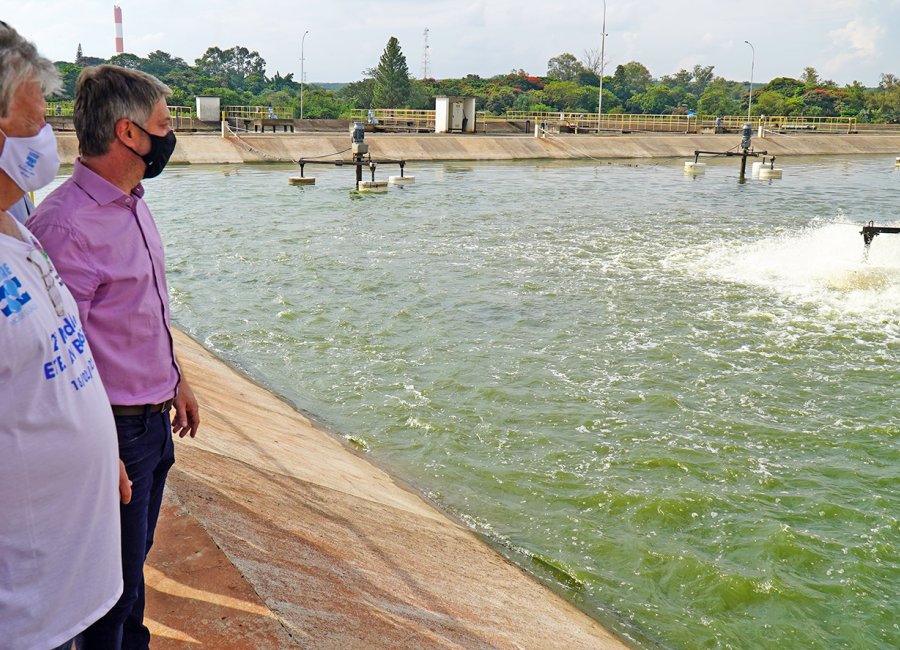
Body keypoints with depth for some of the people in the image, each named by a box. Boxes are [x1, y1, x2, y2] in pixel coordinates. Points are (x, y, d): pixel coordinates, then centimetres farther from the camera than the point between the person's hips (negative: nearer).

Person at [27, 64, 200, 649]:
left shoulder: (133, 203, 6)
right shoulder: (66, 224, -23)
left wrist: (176, 380, 20)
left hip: (154, 418, 9)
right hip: (116, 430, -8)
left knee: (136, 556, 24)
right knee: (115, 576, 9)